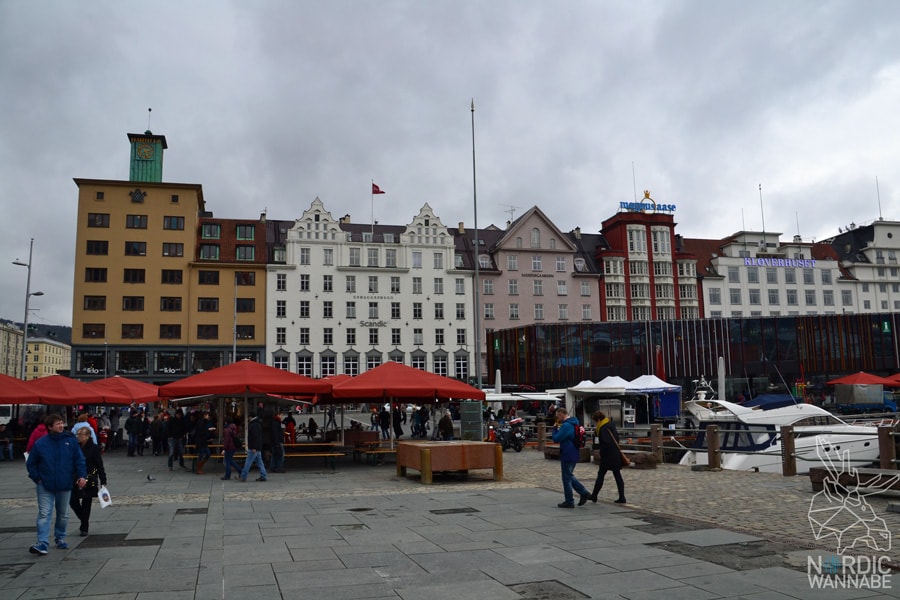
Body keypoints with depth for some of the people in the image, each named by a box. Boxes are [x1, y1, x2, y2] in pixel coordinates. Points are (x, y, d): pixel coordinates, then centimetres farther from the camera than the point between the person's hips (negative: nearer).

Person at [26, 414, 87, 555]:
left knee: (63, 514, 13)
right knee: (44, 514, -8)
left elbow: (79, 459, 0)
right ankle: (43, 543, -9)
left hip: (65, 485, 2)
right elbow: (31, 463, 5)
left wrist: (81, 476, -10)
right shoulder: (40, 444, -6)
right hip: (45, 486, -2)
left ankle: (60, 538, 29)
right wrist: (37, 478, -4)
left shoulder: (71, 440, -3)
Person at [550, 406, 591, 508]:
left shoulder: (566, 425, -21)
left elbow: (556, 439, -21)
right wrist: (558, 428, 9)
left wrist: (555, 428, -7)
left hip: (567, 456, -9)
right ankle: (584, 493, 16)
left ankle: (569, 502, 10)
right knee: (569, 476, 21)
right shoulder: (574, 423, 11)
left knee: (567, 478, 2)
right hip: (574, 454, 9)